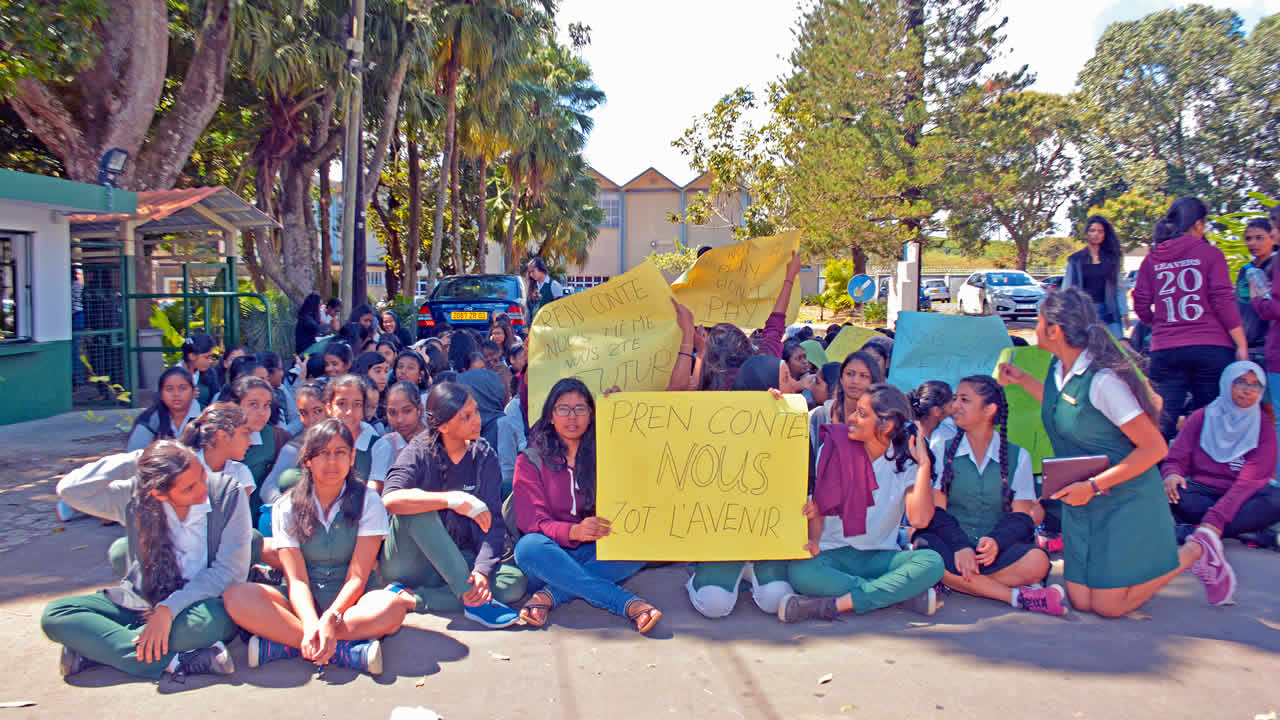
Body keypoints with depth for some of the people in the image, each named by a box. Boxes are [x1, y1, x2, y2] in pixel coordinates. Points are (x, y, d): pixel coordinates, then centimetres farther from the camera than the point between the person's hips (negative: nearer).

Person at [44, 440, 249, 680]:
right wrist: (133, 461, -19)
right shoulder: (135, 497, -7)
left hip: (205, 603, -3)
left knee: (210, 620, -40)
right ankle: (172, 662, -28)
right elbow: (70, 490, -15)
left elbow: (230, 569, -15)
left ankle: (92, 649, -21)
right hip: (143, 602, 4)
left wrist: (170, 608, -25)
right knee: (55, 614, -16)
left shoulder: (228, 495, -14)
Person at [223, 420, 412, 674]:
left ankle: (280, 646, -28)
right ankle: (346, 650, -33)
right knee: (236, 597, -26)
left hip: (350, 601, -1)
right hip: (304, 603, 2)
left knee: (392, 606, -34)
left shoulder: (368, 502, -2)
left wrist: (330, 619, -28)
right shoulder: (286, 507, 2)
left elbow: (357, 577, -10)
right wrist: (311, 624, -28)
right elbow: (296, 579, -8)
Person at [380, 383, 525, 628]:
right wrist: (452, 500, -36)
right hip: (408, 564, -3)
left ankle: (411, 598, -25)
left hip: (457, 563, 3)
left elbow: (493, 521, -6)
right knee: (418, 507, -31)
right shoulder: (421, 451, -8)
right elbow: (389, 499, -28)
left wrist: (483, 570, -23)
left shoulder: (484, 456, 1)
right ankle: (473, 599, -32)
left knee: (516, 582, -22)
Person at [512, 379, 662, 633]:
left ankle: (550, 595, -29)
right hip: (550, 549, -2)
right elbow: (531, 521, -10)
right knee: (530, 547, -35)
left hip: (591, 552, 2)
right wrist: (573, 531, -28)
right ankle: (628, 603, -36)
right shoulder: (530, 461, 2)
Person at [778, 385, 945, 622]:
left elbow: (919, 519, -17)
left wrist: (924, 464, -14)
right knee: (799, 572, -34)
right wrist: (813, 542, -18)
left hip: (880, 556, 1)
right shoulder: (834, 448, 0)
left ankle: (835, 604, -32)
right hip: (833, 553, 0)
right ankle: (905, 593, -26)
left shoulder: (907, 461, -1)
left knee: (932, 562, -29)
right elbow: (817, 506, 1)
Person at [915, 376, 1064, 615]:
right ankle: (1017, 596, -25)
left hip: (996, 549, 0)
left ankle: (955, 583, -21)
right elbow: (935, 510, -1)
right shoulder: (941, 449, 8)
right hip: (950, 544, 0)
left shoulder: (1017, 456, 10)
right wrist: (960, 546, -19)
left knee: (1037, 562, -31)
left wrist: (997, 541, -19)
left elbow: (1021, 516, 4)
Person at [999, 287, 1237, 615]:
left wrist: (1093, 486, -22)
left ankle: (1196, 552, 18)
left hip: (1124, 500, -7)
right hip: (1081, 502, 7)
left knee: (1108, 606, 0)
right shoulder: (1058, 368, 0)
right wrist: (1023, 379, 20)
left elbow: (1155, 448, -21)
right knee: (1081, 601, 6)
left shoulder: (1104, 380, -24)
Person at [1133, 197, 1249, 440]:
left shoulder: (1152, 260, 7)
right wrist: (1242, 345, -1)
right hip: (1211, 348, -2)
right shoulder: (1210, 253, -1)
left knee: (1165, 422, 3)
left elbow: (1141, 308, 7)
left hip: (1165, 350, 2)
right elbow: (1224, 303, -6)